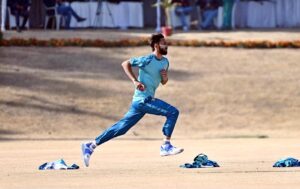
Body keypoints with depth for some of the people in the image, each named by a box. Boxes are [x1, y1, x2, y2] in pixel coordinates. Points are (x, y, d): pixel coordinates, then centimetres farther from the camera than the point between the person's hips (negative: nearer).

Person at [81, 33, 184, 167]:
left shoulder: (165, 62, 13)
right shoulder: (148, 60, -12)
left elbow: (163, 82, 23)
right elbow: (126, 64, -8)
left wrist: (165, 77, -1)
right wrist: (135, 81, -17)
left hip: (144, 100, 8)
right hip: (143, 99, -8)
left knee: (121, 128, 8)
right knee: (173, 112, -16)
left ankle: (90, 146, 12)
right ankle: (166, 146, -11)